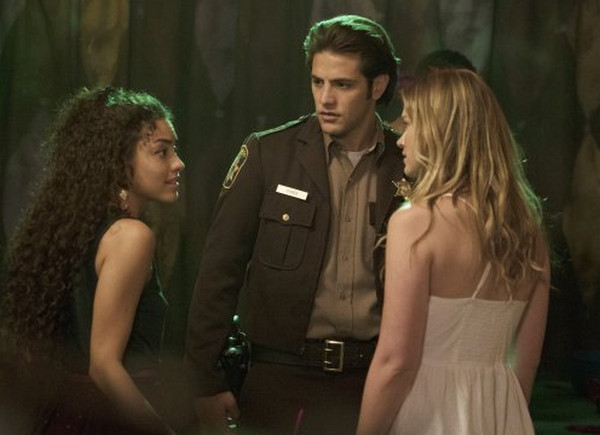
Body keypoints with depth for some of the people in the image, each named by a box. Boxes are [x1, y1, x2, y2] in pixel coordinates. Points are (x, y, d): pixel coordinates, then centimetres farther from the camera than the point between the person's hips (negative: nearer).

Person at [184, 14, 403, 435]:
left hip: (372, 382, 1)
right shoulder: (268, 153, -1)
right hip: (282, 379, -1)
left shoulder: (407, 166, 1)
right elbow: (221, 270, 0)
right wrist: (207, 381, -3)